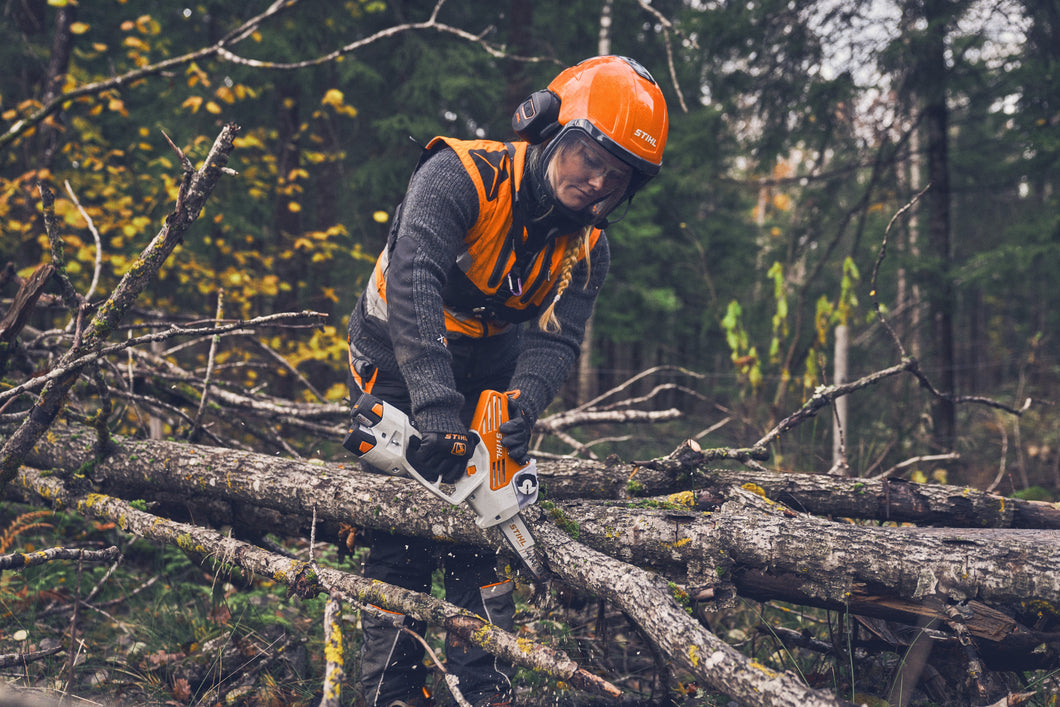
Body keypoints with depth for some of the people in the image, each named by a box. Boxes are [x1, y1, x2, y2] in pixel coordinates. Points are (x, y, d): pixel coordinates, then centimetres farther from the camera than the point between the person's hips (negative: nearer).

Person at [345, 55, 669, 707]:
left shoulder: (586, 249, -7)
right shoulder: (462, 175, -26)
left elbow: (554, 343, -18)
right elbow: (412, 280, -39)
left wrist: (518, 410, -40)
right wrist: (437, 409, -49)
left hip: (486, 376, 5)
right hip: (396, 366, -4)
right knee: (406, 535, -10)